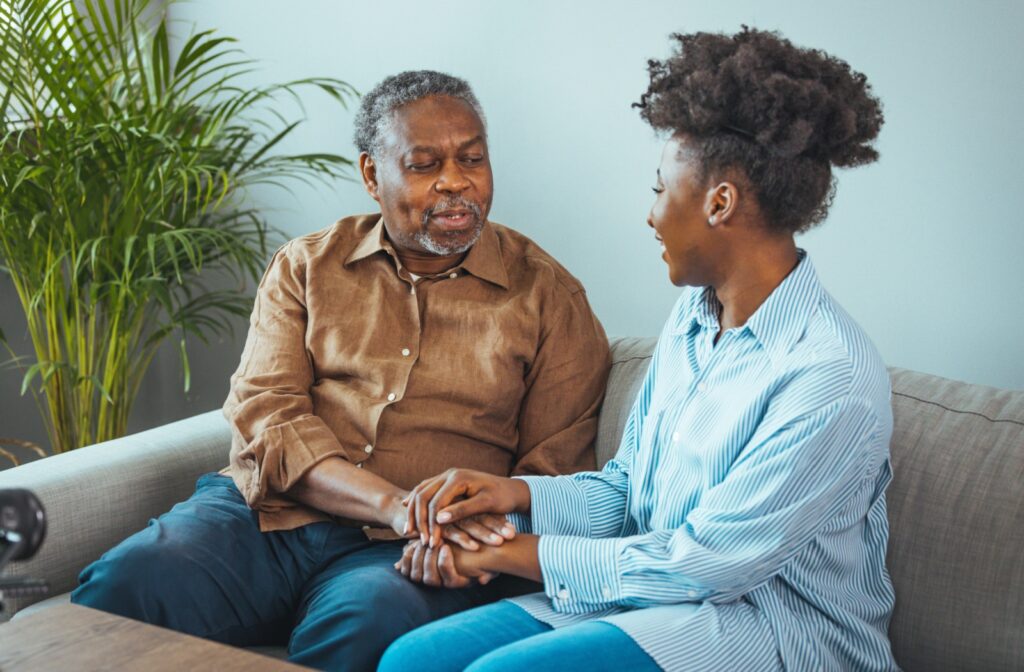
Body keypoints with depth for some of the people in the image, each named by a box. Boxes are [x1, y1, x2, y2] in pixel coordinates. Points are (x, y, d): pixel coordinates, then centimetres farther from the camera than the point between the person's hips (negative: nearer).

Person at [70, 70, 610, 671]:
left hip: (405, 553, -2)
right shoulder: (305, 267, 15)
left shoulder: (549, 297, 10)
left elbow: (554, 476, 6)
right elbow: (263, 418, 2)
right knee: (124, 583, -27)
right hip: (266, 512, 3)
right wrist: (399, 504, -16)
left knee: (370, 623, -38)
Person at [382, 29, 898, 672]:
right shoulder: (692, 317, 8)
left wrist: (512, 552, -13)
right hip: (656, 594, 7)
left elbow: (702, 565, -19)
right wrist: (518, 493, -6)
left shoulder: (833, 380, -21)